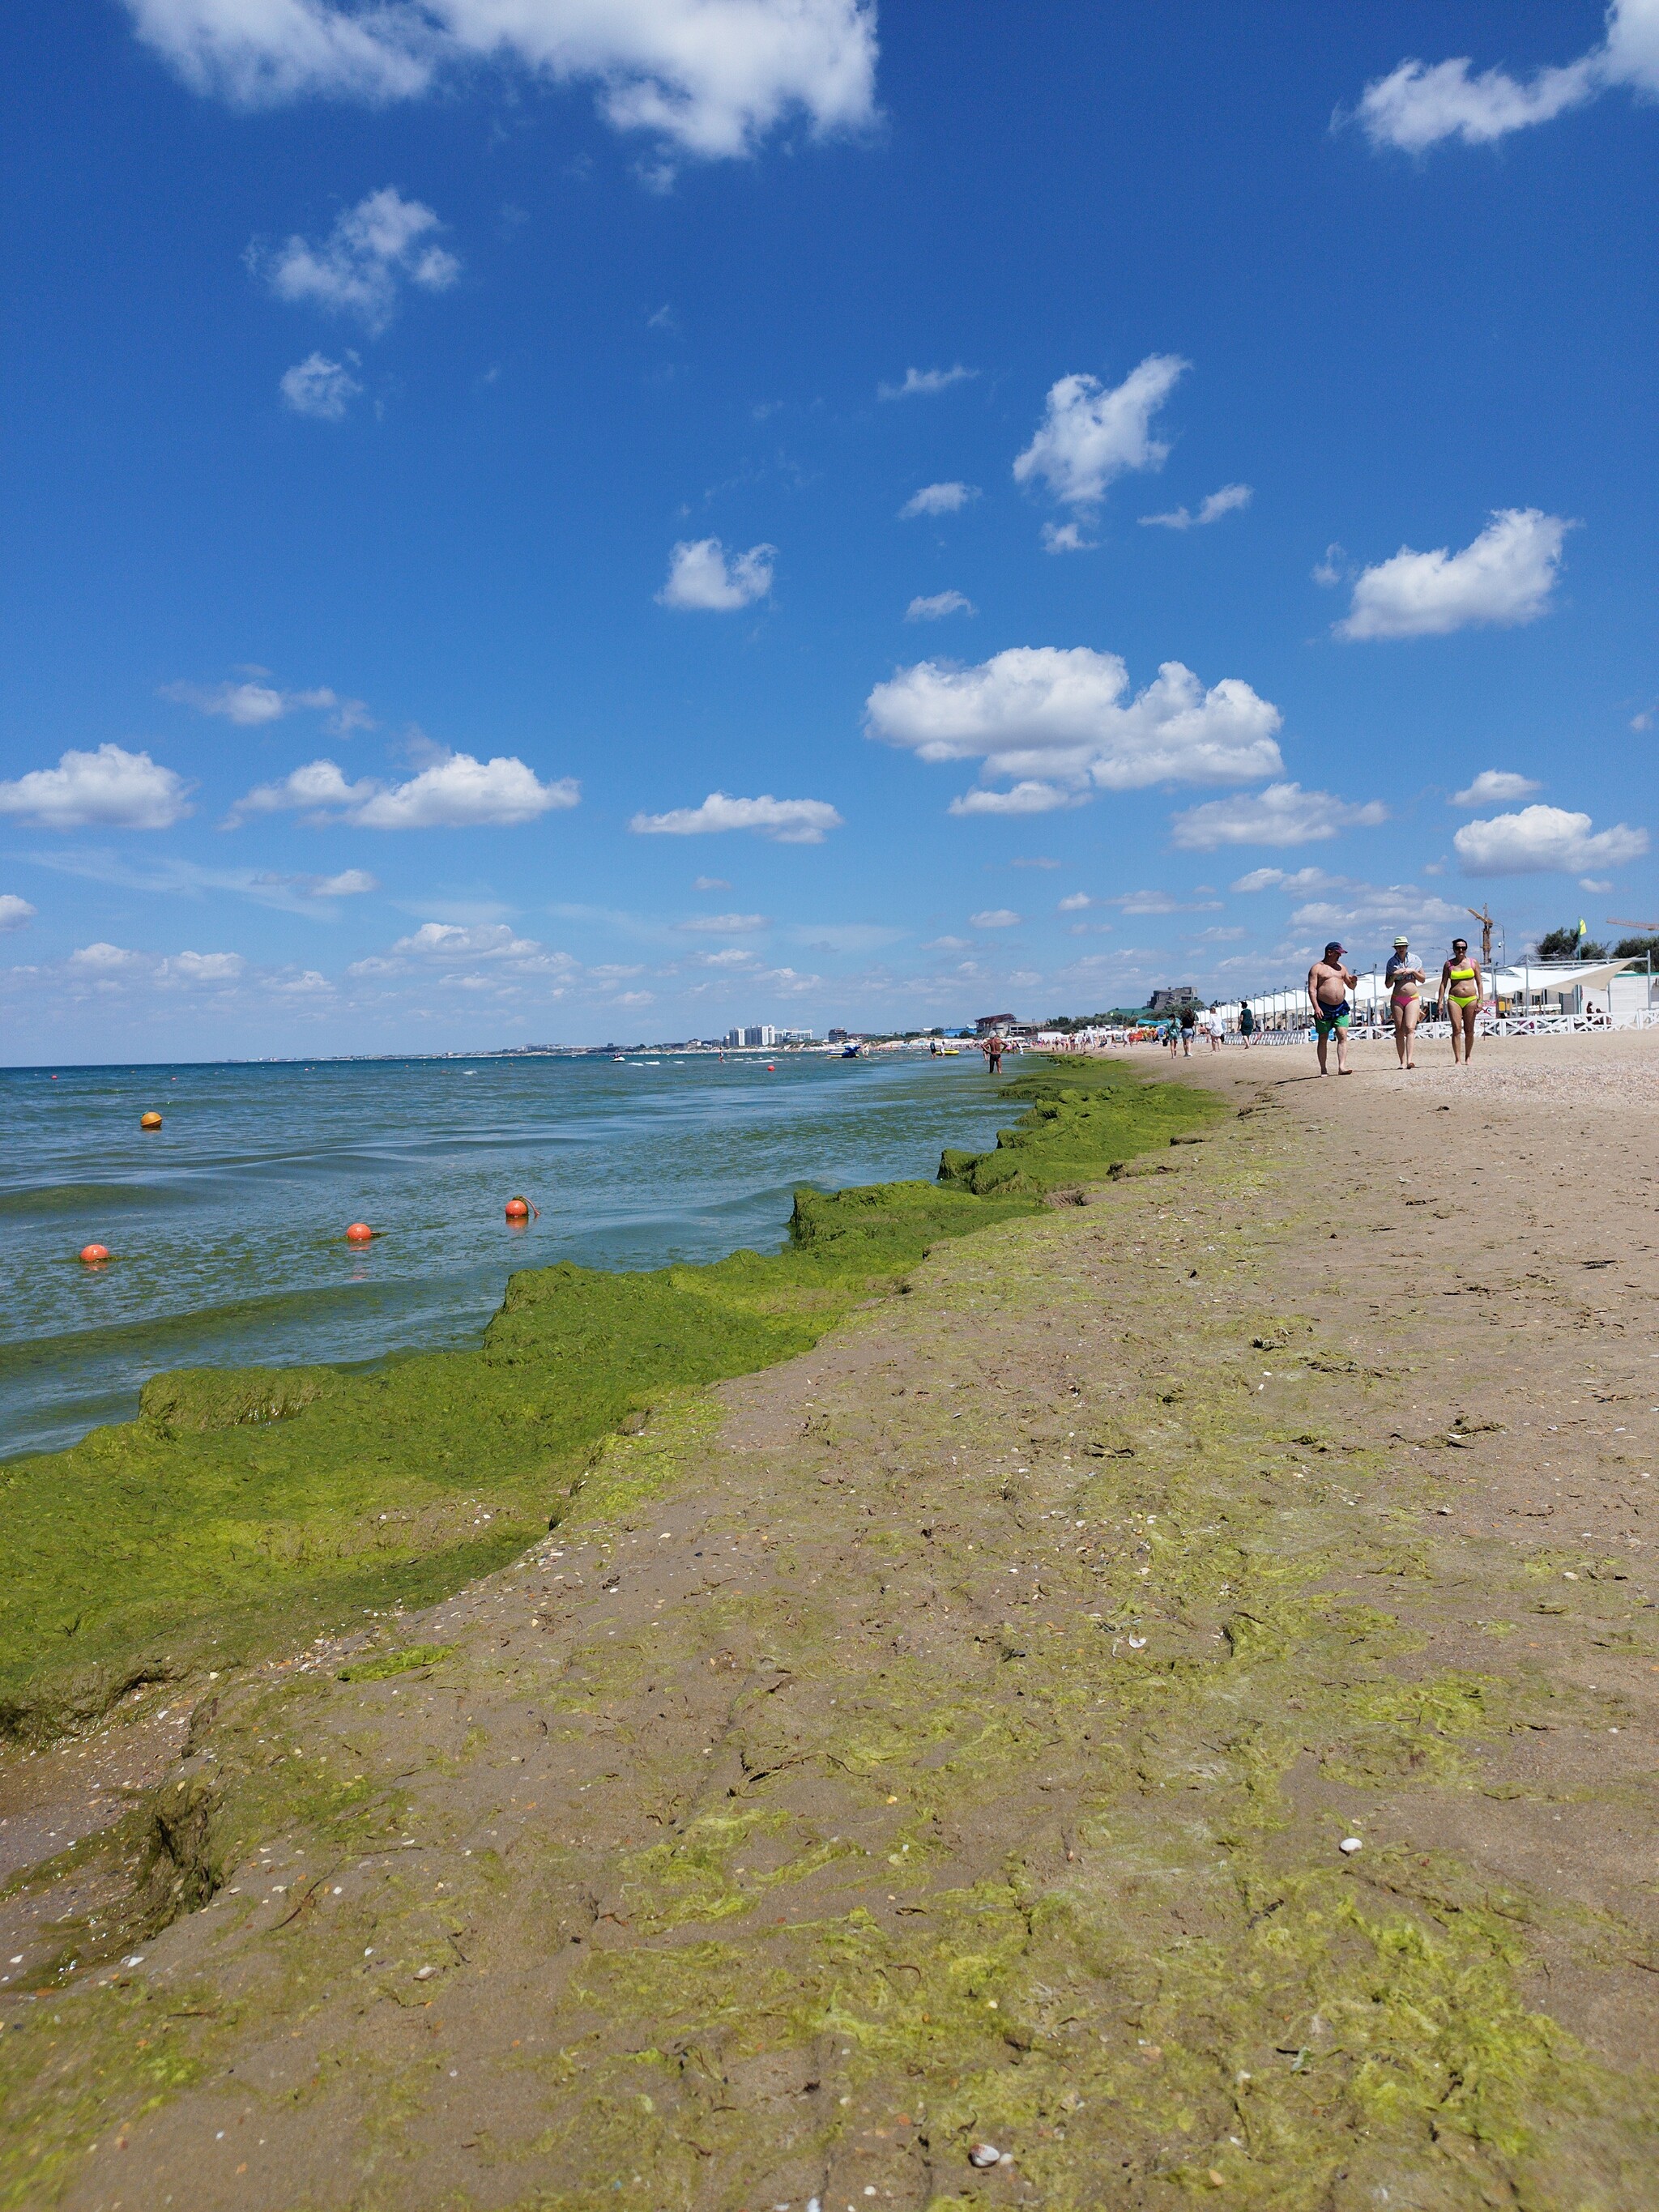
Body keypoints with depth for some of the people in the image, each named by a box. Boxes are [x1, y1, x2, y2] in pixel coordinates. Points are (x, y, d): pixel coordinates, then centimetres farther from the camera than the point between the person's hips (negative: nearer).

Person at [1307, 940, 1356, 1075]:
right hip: (1324, 1008, -4)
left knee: (1343, 1036, -10)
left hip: (1341, 1008, 4)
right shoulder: (1317, 968, -1)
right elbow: (1311, 989, -9)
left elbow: (1351, 986, 22)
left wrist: (1353, 981, -3)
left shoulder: (1341, 967, 16)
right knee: (1323, 1038, 2)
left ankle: (1342, 1066, -16)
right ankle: (1323, 1069, 8)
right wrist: (1316, 1007, -20)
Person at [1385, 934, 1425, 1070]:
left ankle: (1410, 1060, -28)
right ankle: (1402, 1062, 1)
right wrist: (1394, 974, -10)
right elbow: (1388, 985, 7)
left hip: (1413, 998, -1)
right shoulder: (1392, 963, 7)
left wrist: (1413, 971, -5)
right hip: (1396, 999, 1)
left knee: (1410, 1028, -17)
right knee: (1399, 1031, -1)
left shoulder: (1415, 960, 7)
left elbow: (1423, 980, 11)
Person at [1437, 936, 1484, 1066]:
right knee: (1457, 1029, -10)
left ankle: (1468, 1057, 19)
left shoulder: (1473, 962, 7)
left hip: (1471, 999, 1)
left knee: (1469, 1031, 4)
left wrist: (1480, 1000, -1)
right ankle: (1458, 1060, -10)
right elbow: (1443, 984, 7)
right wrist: (1440, 1002, -1)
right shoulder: (1449, 964, 7)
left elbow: (1480, 983, 7)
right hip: (1454, 999, -1)